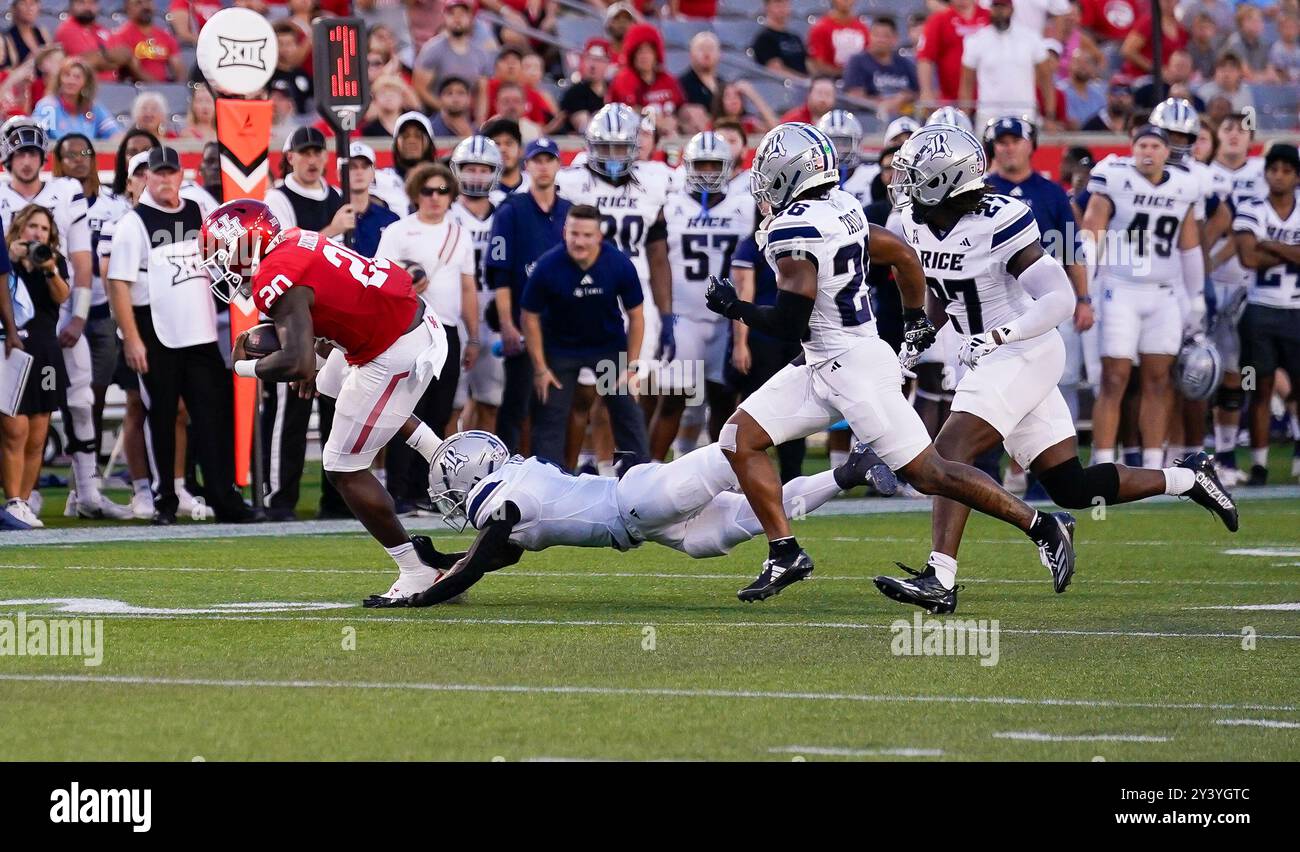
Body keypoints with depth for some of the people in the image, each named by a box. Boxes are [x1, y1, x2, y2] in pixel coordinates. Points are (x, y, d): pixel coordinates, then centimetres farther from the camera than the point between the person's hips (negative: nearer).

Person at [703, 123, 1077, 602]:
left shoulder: (793, 230, -21)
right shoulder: (840, 208, 6)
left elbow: (789, 322, -23)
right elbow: (903, 255, 17)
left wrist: (734, 308, -6)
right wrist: (915, 325, 30)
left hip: (852, 369, -10)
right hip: (823, 366, 10)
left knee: (928, 474, -3)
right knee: (740, 439, 5)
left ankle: (1044, 529, 5)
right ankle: (785, 554, 5)